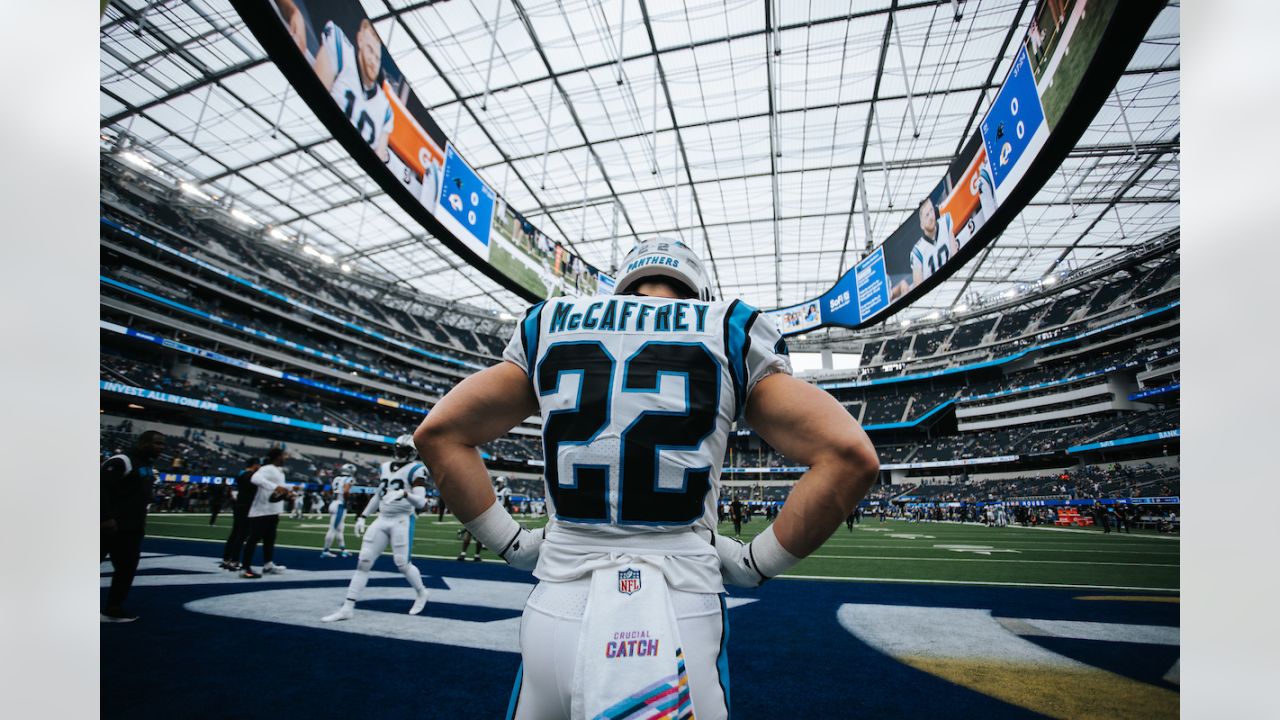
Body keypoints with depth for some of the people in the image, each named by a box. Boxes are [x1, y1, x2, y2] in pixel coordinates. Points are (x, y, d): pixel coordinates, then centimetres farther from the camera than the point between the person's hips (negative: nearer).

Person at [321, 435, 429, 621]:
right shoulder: (386, 467, 12)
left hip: (402, 520, -6)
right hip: (382, 519, 6)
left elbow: (421, 502, -19)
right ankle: (348, 608, 9)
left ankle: (421, 593, 23)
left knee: (402, 563, -3)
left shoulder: (415, 470, -9)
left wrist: (405, 494, -37)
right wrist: (361, 516, 19)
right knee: (364, 561, 1)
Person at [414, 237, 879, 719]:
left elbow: (439, 433, 5)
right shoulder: (729, 333, 3)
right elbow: (849, 456, -5)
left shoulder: (549, 325, 8)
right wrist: (755, 564, 3)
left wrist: (514, 544, 9)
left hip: (557, 612, 2)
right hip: (680, 619, -1)